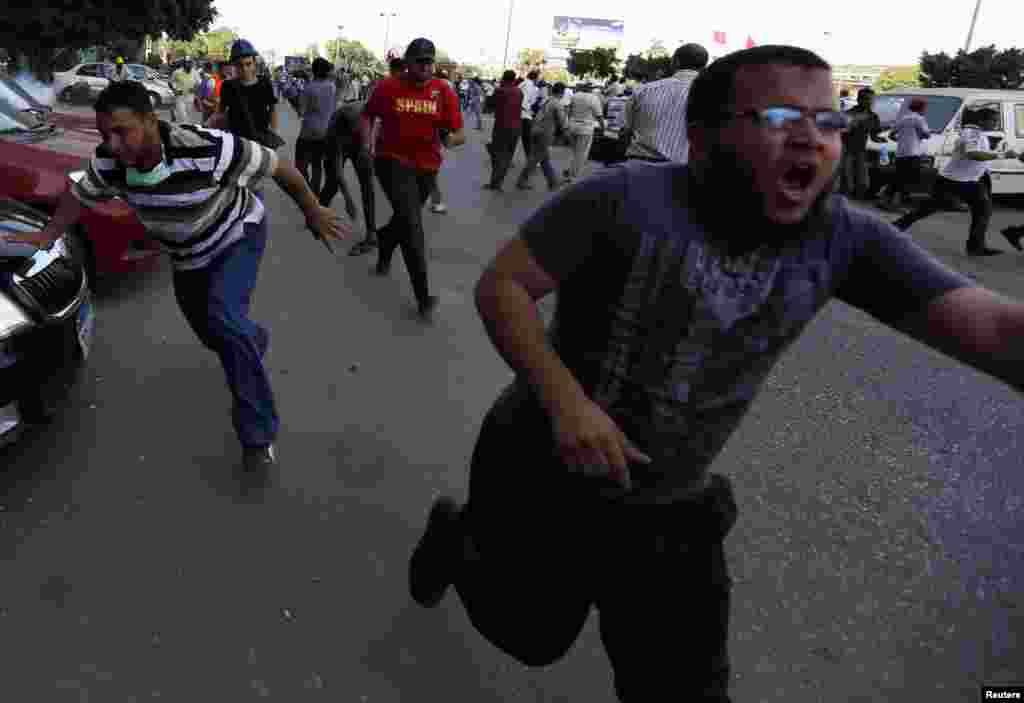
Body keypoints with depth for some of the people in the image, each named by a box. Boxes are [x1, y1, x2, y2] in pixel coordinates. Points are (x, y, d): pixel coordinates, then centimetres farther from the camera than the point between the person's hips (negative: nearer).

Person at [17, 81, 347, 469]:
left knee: (223, 315, -30)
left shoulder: (209, 149, -36)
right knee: (215, 336, 18)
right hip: (188, 255, 6)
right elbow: (78, 197, 1)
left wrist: (314, 212, -15)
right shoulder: (107, 161, -19)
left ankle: (258, 433, -21)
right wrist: (42, 241, 3)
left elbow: (279, 166, -25)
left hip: (238, 235, -6)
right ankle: (252, 341, 57)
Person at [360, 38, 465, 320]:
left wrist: (450, 139, -29)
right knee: (412, 222, -17)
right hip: (393, 161, -3)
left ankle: (384, 246, 59)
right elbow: (367, 116, 10)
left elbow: (460, 133, -7)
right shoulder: (388, 88, -6)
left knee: (406, 218, 22)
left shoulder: (445, 92, -5)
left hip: (427, 167, 3)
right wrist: (367, 143, -5)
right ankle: (423, 295, -16)